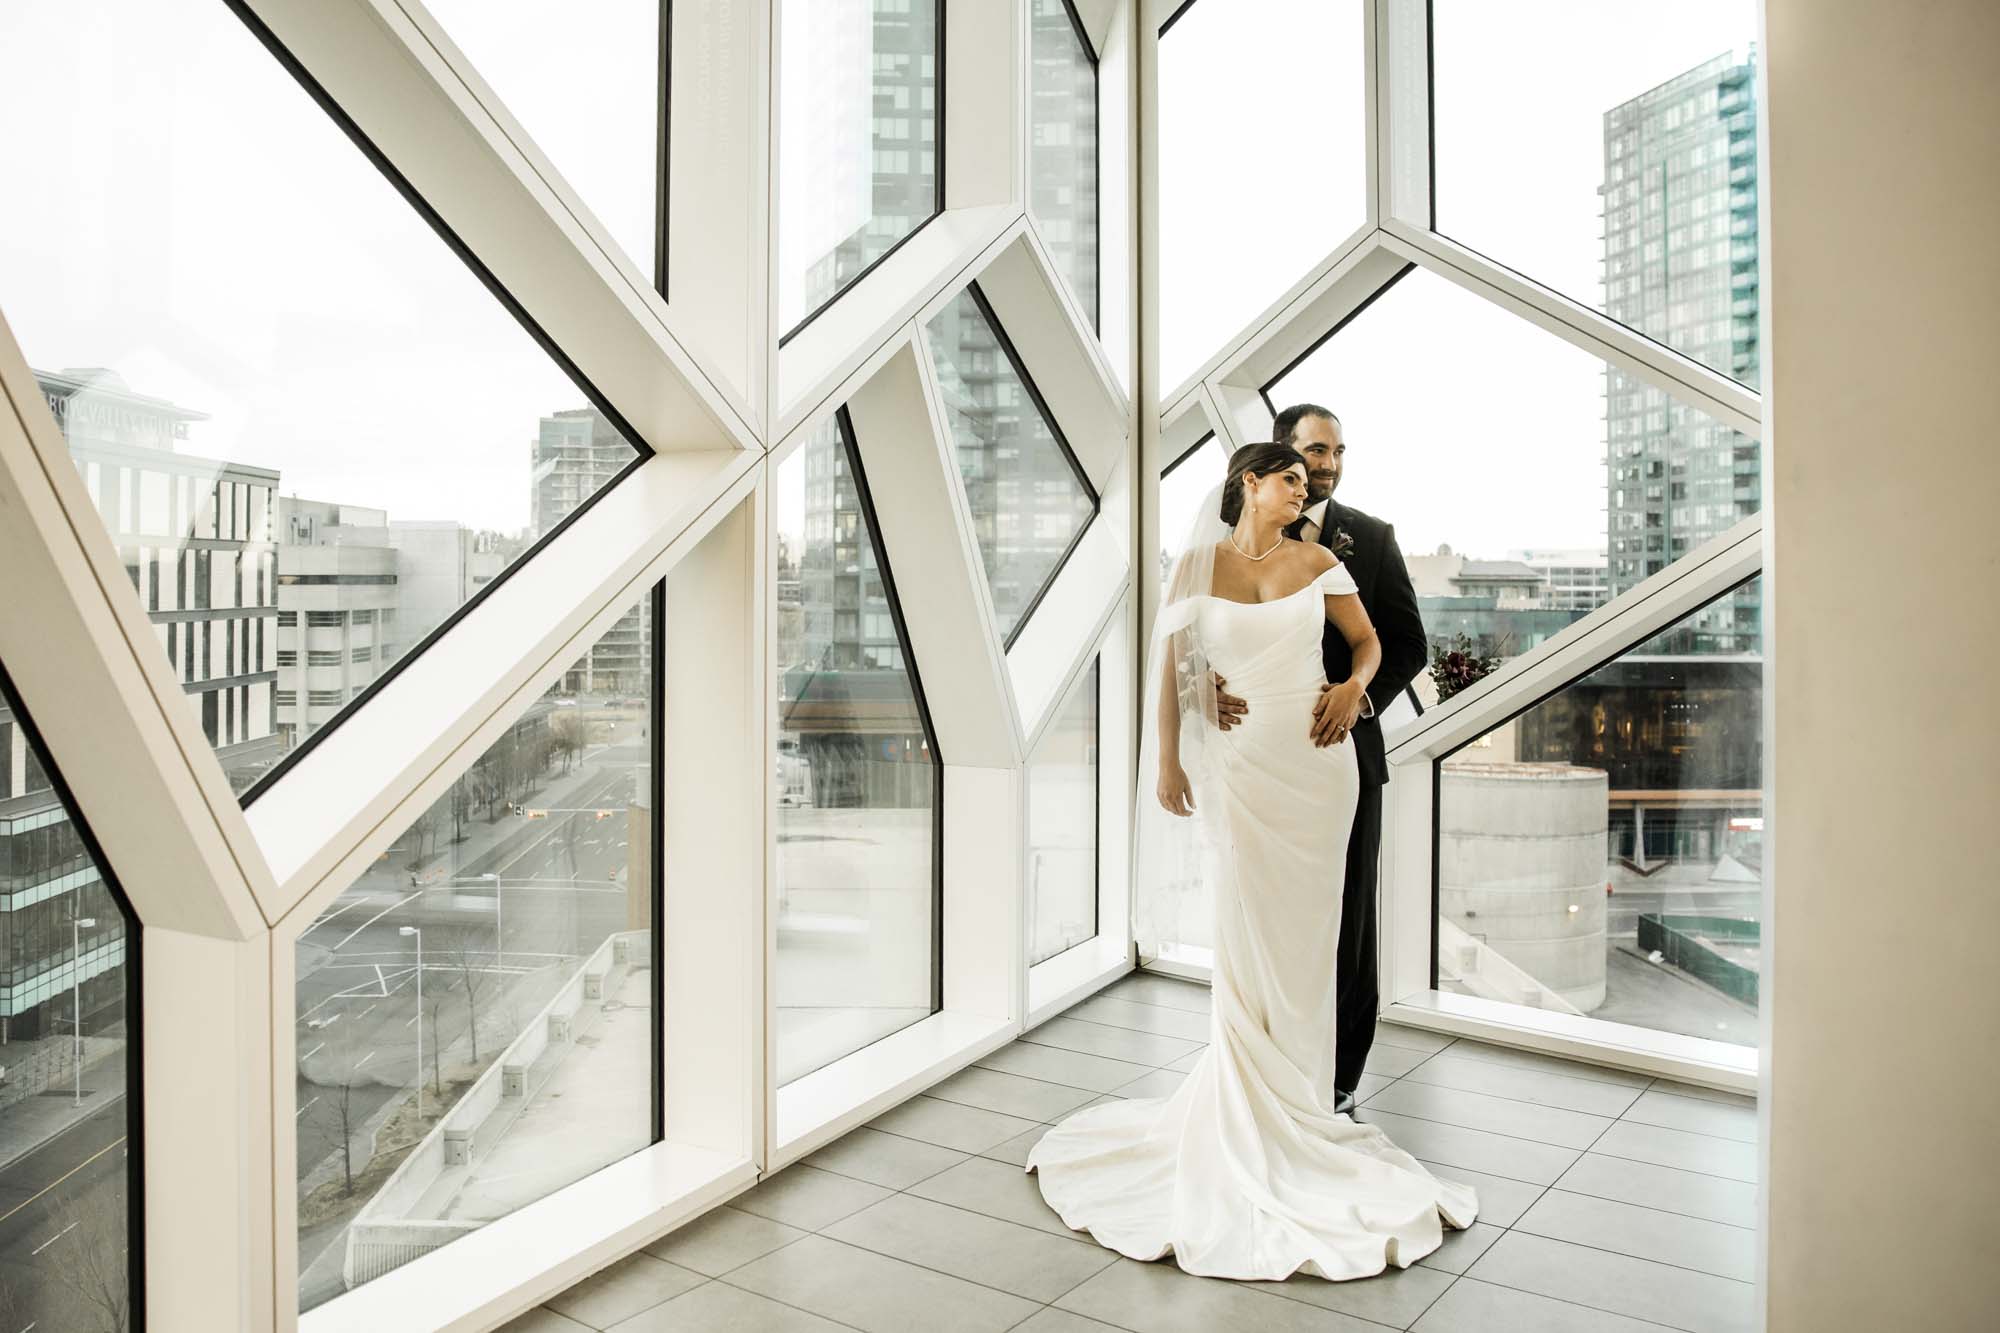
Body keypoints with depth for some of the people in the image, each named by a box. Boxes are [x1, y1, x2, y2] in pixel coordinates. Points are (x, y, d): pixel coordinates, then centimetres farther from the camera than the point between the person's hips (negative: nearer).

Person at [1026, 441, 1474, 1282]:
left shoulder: (1317, 563, 6)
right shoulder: (1198, 567, 2)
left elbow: (1367, 640, 14)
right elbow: (1171, 666, 1)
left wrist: (1354, 686, -7)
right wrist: (1167, 762, -3)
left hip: (1314, 762, 2)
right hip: (1238, 763, -1)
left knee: (1303, 928, 7)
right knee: (1244, 932, 3)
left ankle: (1296, 1100, 22)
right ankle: (1248, 1108, 17)